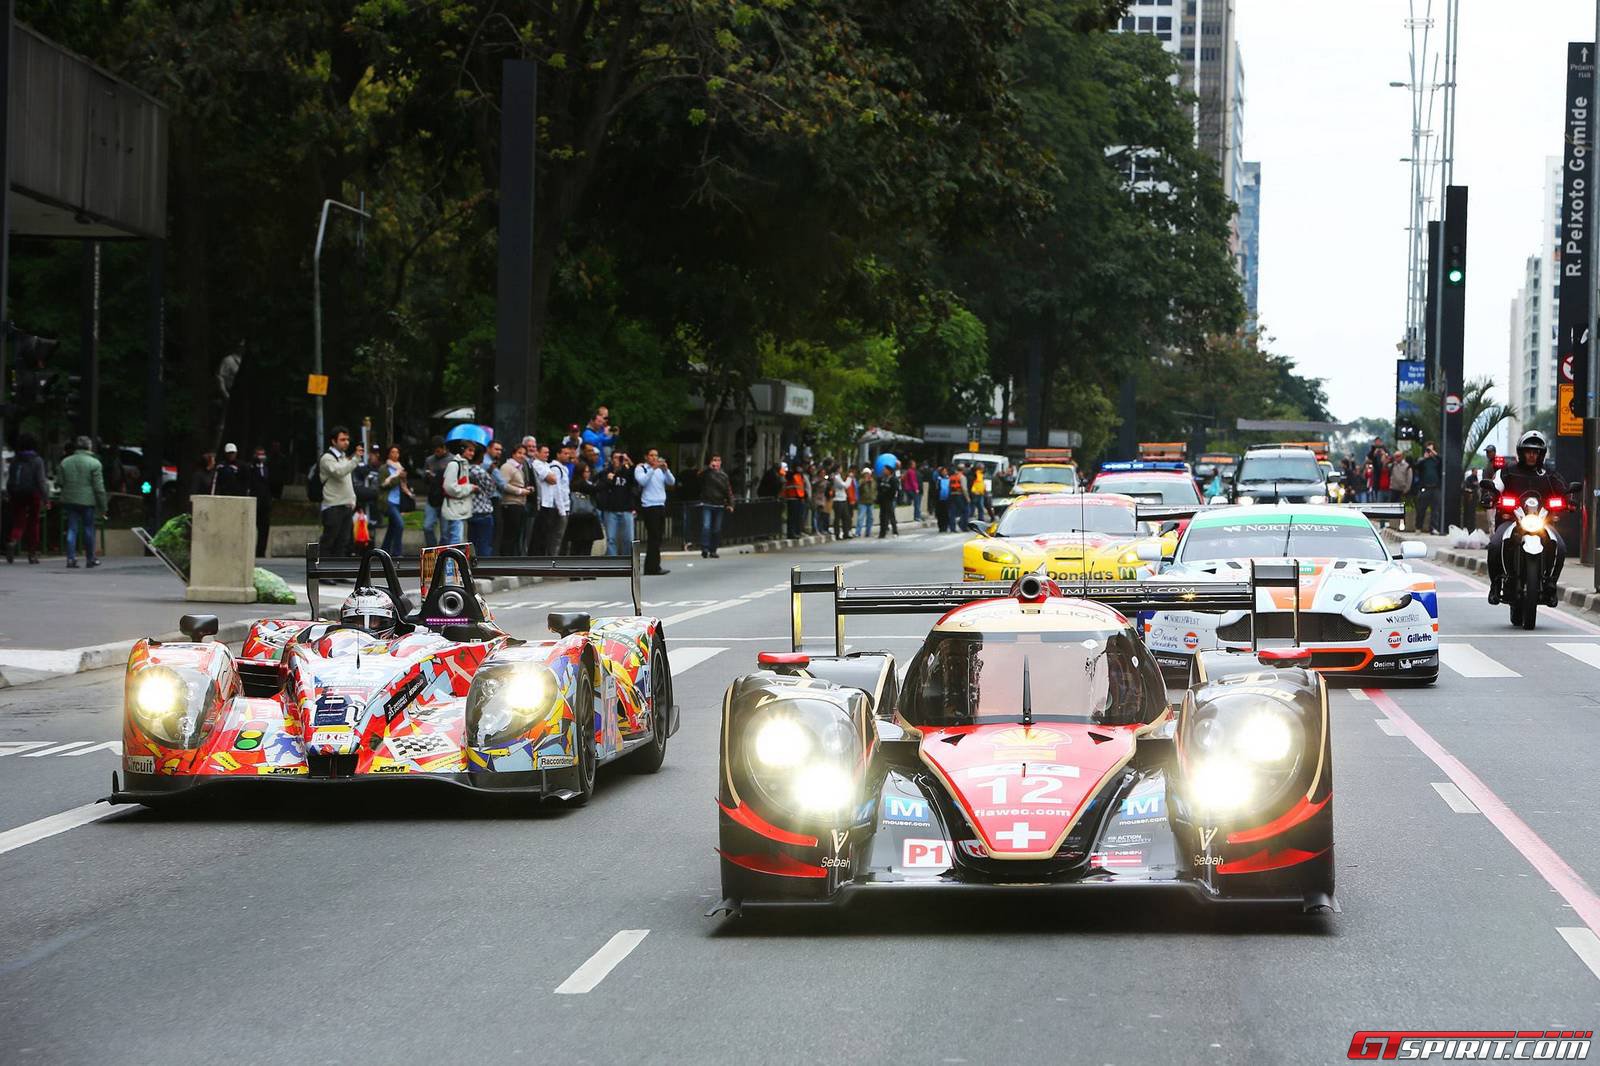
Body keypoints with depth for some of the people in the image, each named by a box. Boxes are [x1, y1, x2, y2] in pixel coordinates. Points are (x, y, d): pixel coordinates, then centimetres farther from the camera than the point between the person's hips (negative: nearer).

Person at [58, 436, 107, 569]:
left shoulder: (65, 462, 7)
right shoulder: (94, 463, -8)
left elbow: (61, 483, 11)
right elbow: (99, 487, -8)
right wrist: (103, 506, -3)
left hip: (69, 500, 3)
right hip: (88, 501, -3)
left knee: (72, 529, 5)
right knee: (88, 529, 7)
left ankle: (71, 559, -3)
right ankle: (90, 559, 14)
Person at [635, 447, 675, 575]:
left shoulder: (661, 469, 16)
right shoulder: (640, 468, 0)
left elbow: (671, 482, 6)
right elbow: (642, 481, -18)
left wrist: (666, 469, -9)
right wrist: (653, 468, -24)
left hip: (661, 506, 6)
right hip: (649, 506, -6)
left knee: (657, 538, 8)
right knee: (654, 537, -10)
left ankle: (651, 567, 13)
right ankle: (653, 567, -9)